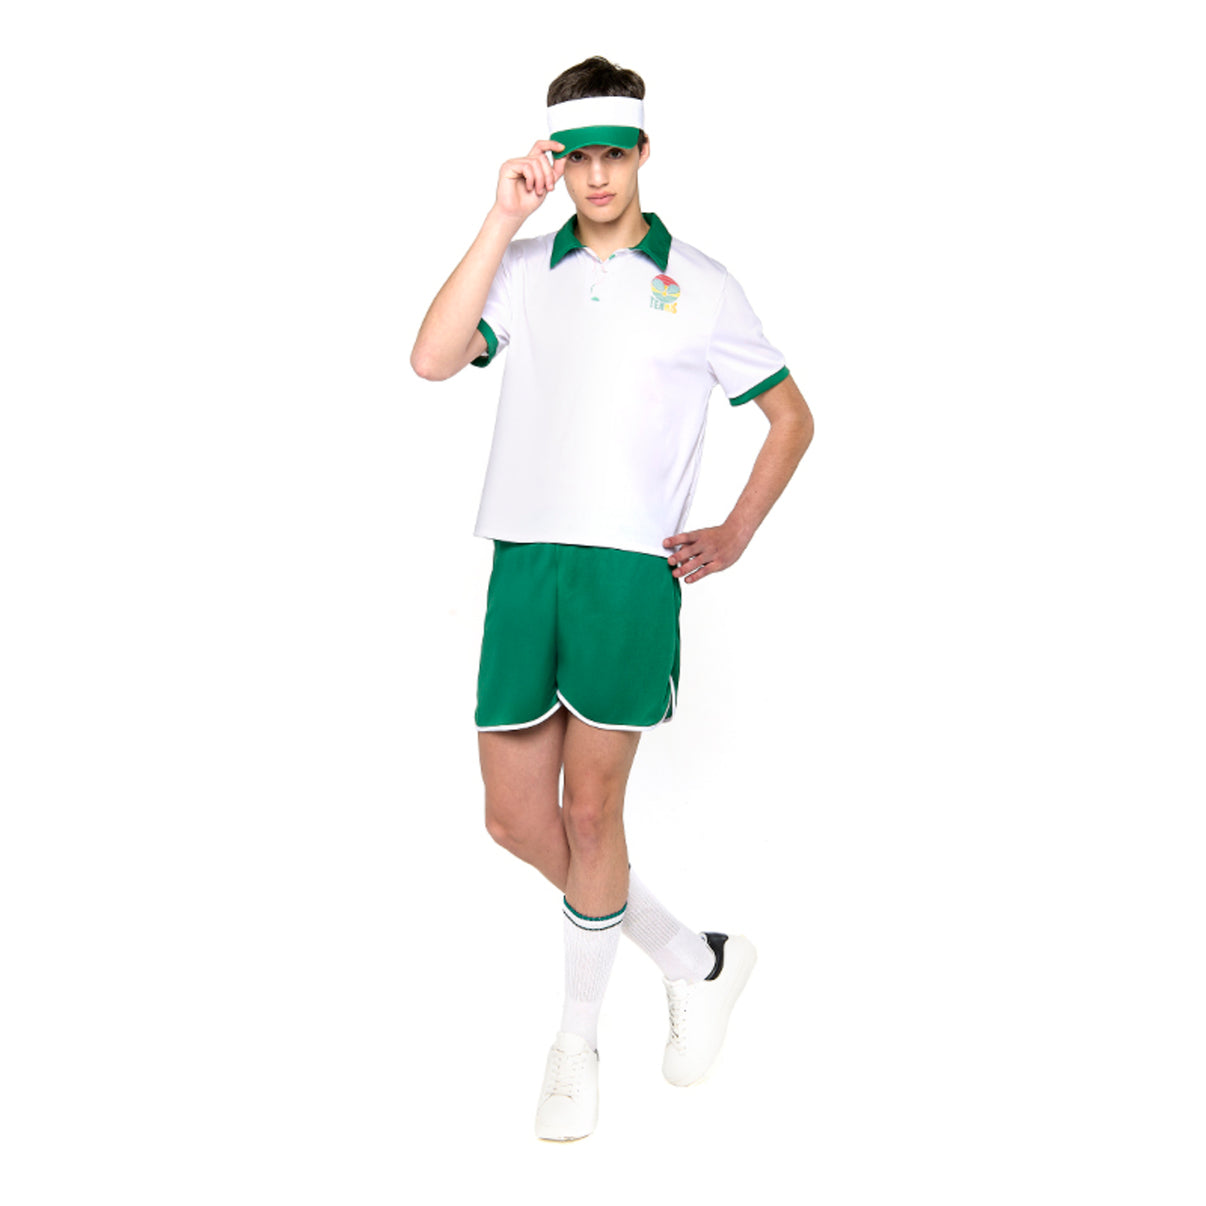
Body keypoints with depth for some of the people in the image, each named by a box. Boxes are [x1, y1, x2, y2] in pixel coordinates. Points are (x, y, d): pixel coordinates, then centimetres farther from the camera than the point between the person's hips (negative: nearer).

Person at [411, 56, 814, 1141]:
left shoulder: (698, 285, 7)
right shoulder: (523, 269, 12)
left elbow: (792, 415, 15)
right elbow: (433, 360, -6)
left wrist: (735, 536, 8)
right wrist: (501, 219, -6)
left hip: (632, 569, -3)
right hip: (525, 561, 4)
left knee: (589, 814, 1)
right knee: (514, 816, 4)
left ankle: (577, 1041, 21)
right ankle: (698, 962, 24)